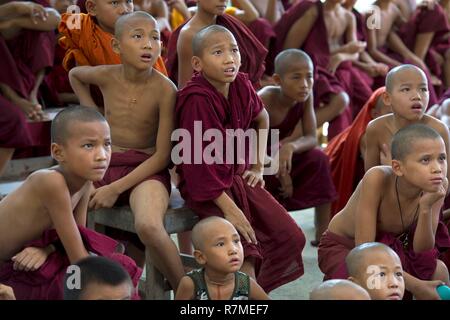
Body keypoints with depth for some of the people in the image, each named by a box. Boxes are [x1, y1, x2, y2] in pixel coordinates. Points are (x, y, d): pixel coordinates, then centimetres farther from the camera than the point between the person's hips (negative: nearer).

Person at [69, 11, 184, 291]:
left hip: (147, 170, -5)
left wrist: (117, 189, -18)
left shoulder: (164, 89, -14)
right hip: (105, 166, 6)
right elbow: (74, 74, 24)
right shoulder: (106, 76, -2)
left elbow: (162, 156, -13)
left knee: (149, 227, -36)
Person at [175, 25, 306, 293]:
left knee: (291, 238, 1)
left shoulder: (241, 85, -2)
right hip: (207, 186, -7)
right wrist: (228, 207, -22)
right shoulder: (196, 99, -23)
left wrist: (258, 166, 13)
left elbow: (262, 119, 20)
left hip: (238, 178, 8)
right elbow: (195, 160, -23)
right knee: (245, 252, -23)